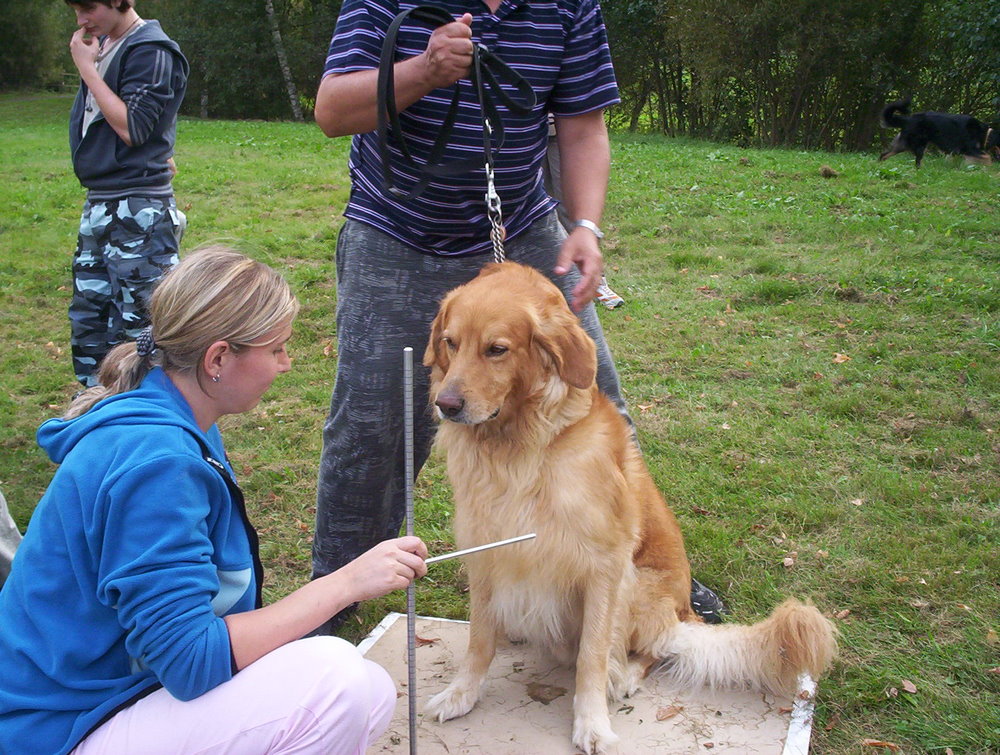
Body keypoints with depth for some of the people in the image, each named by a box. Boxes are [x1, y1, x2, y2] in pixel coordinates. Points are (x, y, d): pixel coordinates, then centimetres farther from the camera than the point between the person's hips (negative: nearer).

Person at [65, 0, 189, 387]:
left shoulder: (151, 50, -11)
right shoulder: (101, 44, 13)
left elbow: (132, 128, -18)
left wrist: (87, 67, -12)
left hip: (139, 211, -9)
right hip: (99, 206, 9)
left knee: (138, 325, -5)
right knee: (86, 318, 16)